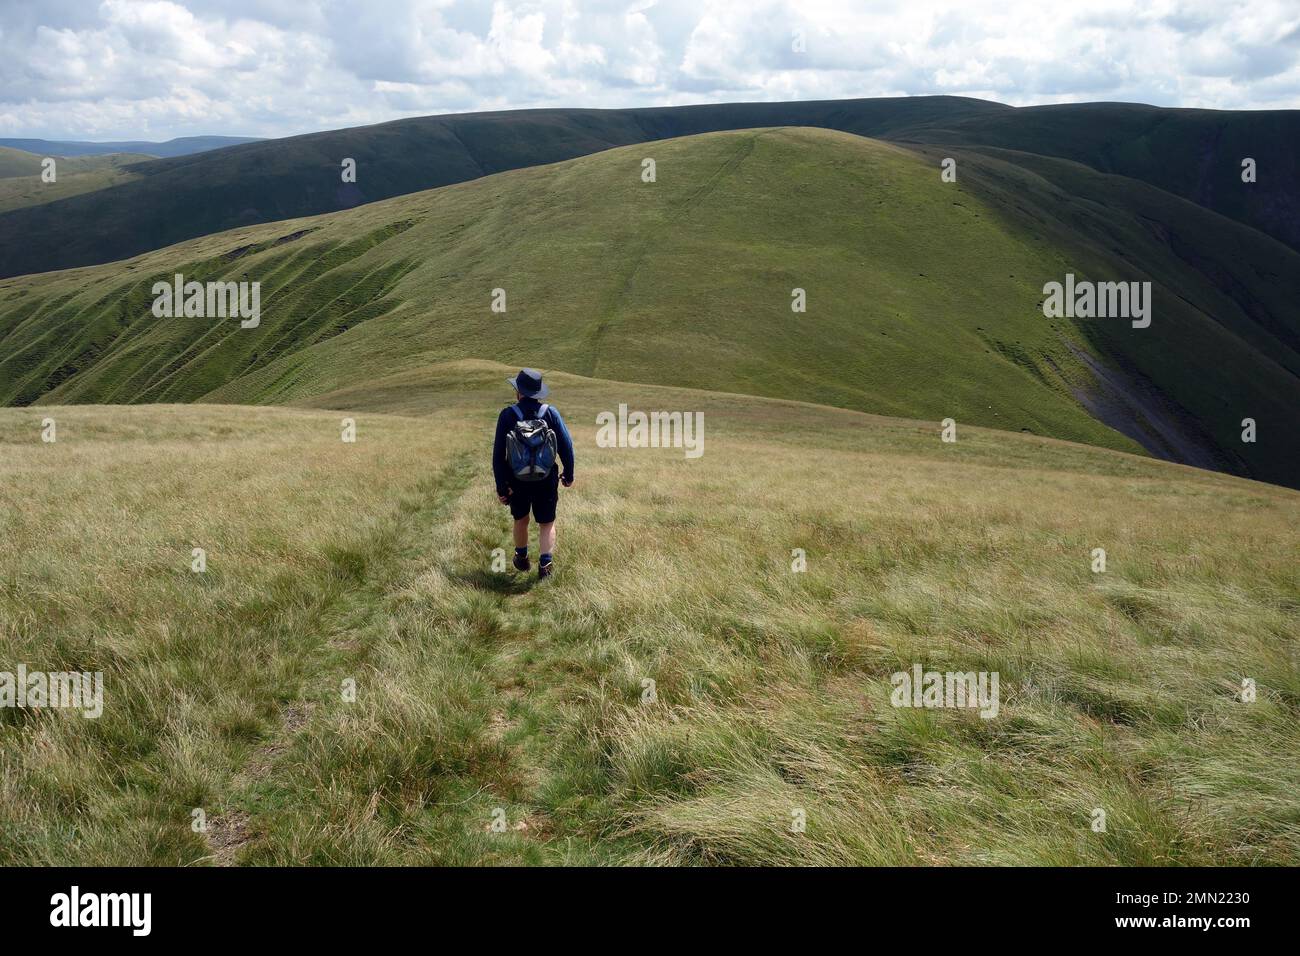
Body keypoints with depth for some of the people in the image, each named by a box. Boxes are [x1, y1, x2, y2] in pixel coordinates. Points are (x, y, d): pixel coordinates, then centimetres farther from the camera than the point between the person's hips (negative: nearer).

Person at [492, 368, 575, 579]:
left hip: (517, 480, 1)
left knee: (521, 520, 22)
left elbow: (498, 453, -11)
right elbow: (566, 445, -6)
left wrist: (501, 486, -6)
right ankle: (545, 564, 0)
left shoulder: (507, 415, -11)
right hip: (546, 480, 0)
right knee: (547, 523, 11)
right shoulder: (550, 412, -9)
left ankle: (522, 558, 39)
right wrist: (568, 475, 7)